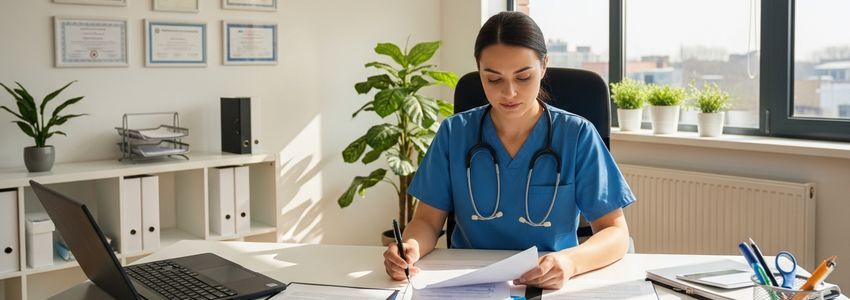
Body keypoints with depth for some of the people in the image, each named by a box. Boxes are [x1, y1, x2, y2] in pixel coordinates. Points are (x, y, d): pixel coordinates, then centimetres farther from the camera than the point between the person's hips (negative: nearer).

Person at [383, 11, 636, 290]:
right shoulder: (454, 133, 0)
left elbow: (615, 233, -7)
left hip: (552, 283, 1)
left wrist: (570, 262, -28)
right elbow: (428, 221, 3)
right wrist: (411, 247, -20)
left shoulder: (578, 136, -6)